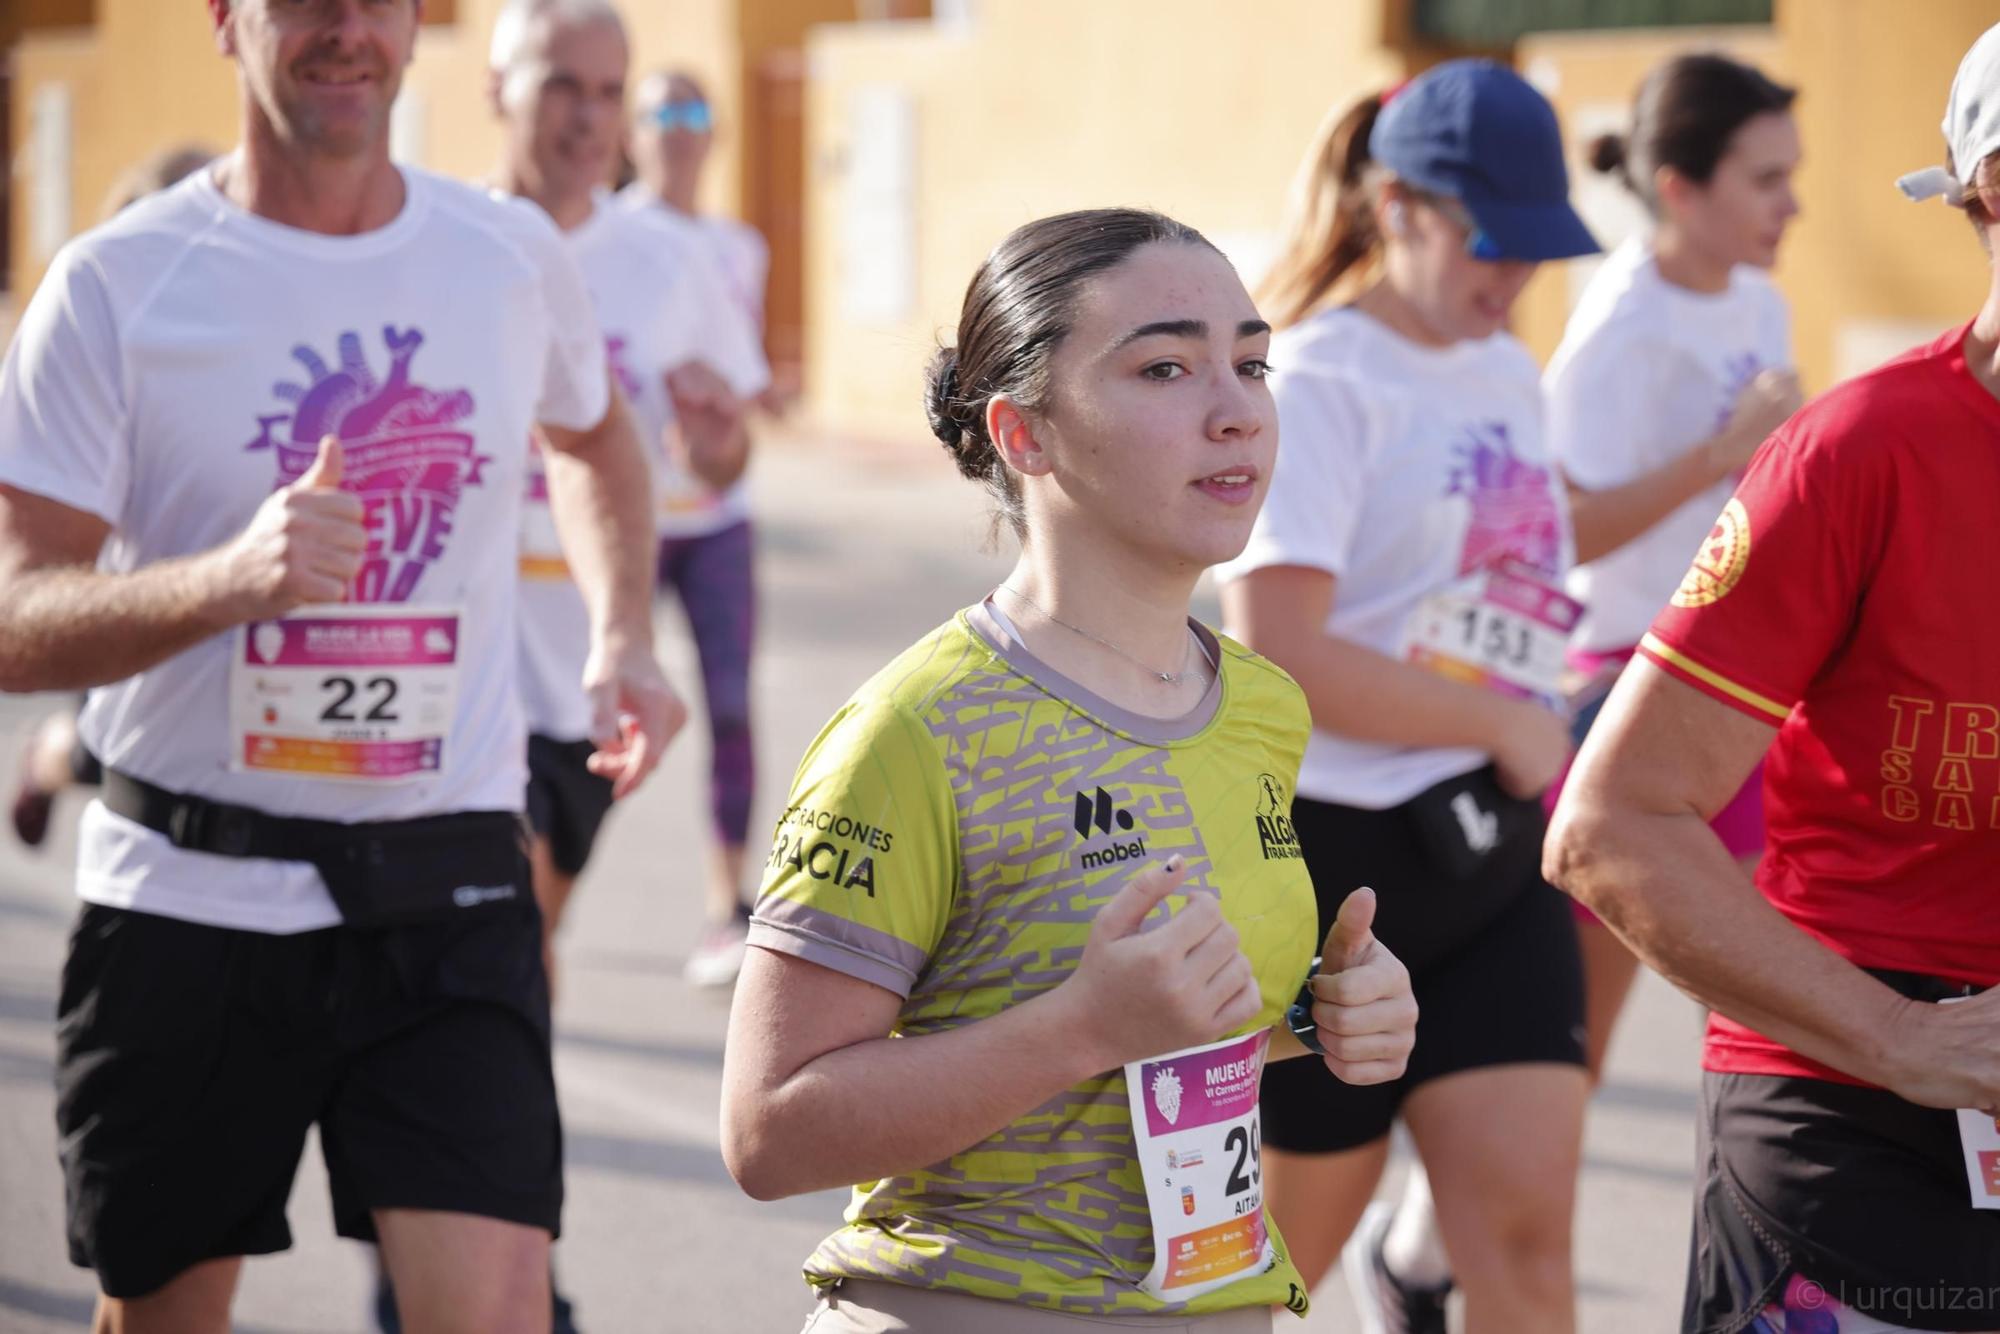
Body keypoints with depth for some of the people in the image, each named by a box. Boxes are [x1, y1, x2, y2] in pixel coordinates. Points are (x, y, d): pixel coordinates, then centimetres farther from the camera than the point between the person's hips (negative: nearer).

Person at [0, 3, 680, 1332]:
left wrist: (624, 638, 12)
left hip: (447, 897, 2)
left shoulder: (517, 258, 4)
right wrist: (232, 576, -29)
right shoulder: (118, 286, -7)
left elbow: (596, 437, 28)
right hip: (187, 899, -1)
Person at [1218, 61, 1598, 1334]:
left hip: (1494, 855, 6)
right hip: (1335, 849, -6)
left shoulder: (1510, 374, 12)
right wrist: (1506, 726, -13)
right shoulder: (1319, 385, -12)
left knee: (1527, 1227, -6)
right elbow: (1274, 654, -20)